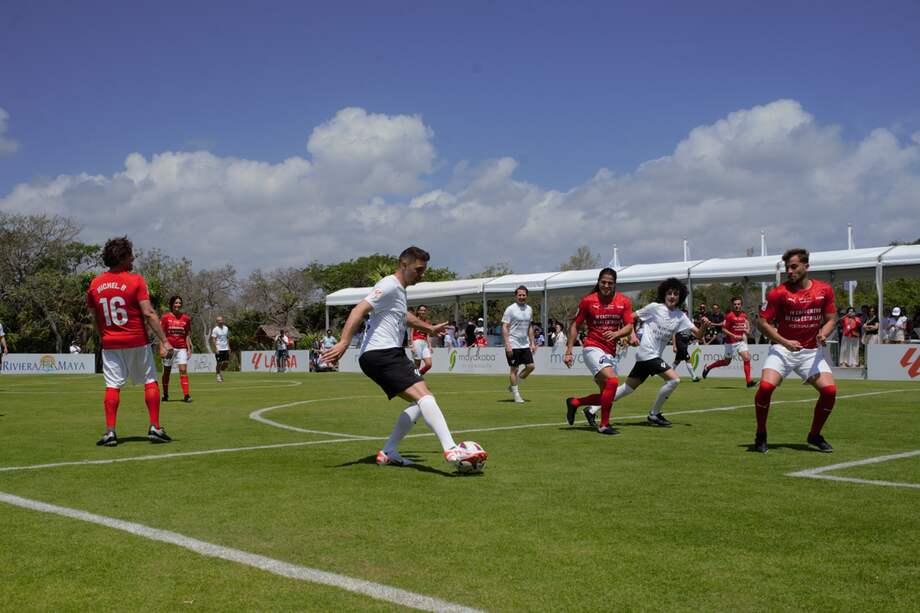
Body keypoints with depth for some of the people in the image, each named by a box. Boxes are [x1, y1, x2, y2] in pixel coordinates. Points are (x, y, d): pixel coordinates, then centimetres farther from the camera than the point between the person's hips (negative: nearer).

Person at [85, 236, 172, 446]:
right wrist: (164, 340, -12)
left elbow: (94, 318, 11)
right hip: (137, 342, -3)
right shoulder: (136, 280, -9)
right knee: (150, 381, 8)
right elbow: (148, 314, -14)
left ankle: (110, 431, -2)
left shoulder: (95, 284, 4)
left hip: (110, 344, 3)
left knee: (112, 385, 5)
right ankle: (154, 427, 5)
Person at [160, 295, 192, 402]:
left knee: (183, 370, -11)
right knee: (166, 371, 8)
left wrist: (189, 349, 3)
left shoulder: (185, 318, 6)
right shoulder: (165, 317, 1)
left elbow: (187, 335, 9)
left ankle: (186, 395, -15)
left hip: (181, 348, 1)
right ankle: (165, 395, 22)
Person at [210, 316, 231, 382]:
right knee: (219, 363, -2)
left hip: (225, 348, 5)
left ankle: (221, 371, 28)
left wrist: (228, 347, 10)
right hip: (219, 349, -5)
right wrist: (216, 349, -16)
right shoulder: (215, 329, -7)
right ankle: (218, 376, 12)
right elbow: (213, 340, -9)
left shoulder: (226, 328, 8)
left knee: (227, 362, 2)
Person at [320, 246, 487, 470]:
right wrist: (344, 342, -32)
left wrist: (429, 328, 57)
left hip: (388, 355, 11)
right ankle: (451, 450, -36)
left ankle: (388, 453, 10)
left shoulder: (399, 290, 23)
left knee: (418, 403, 10)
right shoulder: (389, 286, -8)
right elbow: (360, 309, -21)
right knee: (423, 395, -23)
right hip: (381, 353, -11)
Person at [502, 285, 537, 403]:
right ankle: (516, 394, 8)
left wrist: (532, 343, 14)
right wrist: (507, 345, -19)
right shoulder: (510, 309, -9)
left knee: (530, 366, 2)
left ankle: (513, 386, 19)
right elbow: (504, 327, -12)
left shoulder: (529, 309, 11)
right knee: (514, 369, -2)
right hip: (513, 345, -6)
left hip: (525, 344, 7)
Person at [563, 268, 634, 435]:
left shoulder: (624, 302, 3)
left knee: (607, 395, 7)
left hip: (611, 352, 5)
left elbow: (629, 327, -2)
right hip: (593, 348, -5)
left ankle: (574, 403, 33)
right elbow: (575, 326, 3)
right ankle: (604, 425, -14)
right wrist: (569, 351, -1)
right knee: (612, 381, -26)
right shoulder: (587, 301, -3)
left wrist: (616, 333, -24)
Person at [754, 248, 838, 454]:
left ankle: (814, 435, 13)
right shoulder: (778, 293, -9)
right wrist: (785, 342, -16)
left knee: (830, 390, -11)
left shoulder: (825, 290, 0)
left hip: (811, 351, 3)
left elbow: (831, 318, 10)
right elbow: (762, 321, -7)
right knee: (765, 386, -22)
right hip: (782, 349, -3)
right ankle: (761, 435, 0)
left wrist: (823, 334, -12)